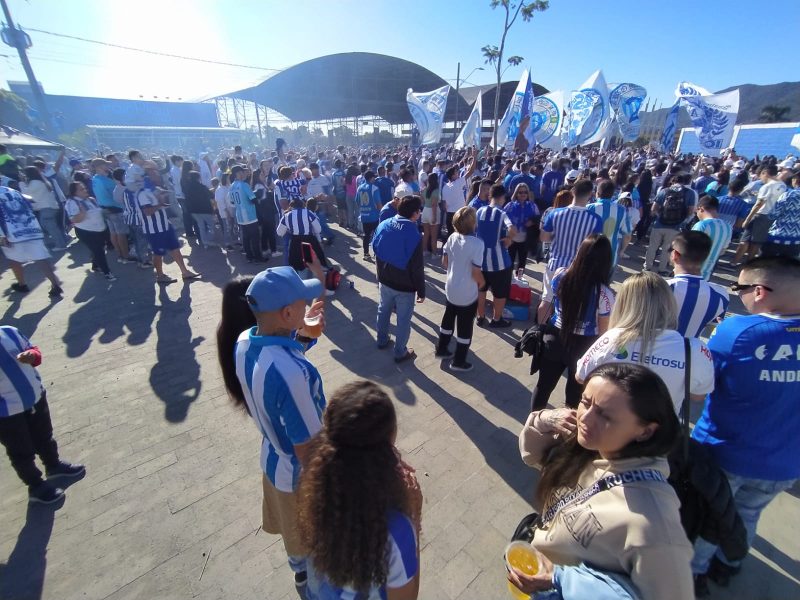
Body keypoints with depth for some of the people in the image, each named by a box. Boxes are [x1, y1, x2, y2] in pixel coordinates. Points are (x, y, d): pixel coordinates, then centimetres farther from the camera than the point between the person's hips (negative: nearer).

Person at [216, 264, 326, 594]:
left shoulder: (244, 342, -17)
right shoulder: (291, 372, -41)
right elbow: (308, 450, -29)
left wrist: (301, 335, -10)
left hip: (273, 458, 7)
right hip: (300, 474, -7)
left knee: (292, 527, 35)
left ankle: (300, 566, 64)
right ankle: (310, 573, 56)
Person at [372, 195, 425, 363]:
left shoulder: (383, 225, -3)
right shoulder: (413, 234, -23)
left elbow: (376, 252, 8)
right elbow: (417, 268, -20)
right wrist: (421, 291, -9)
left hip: (385, 281, 6)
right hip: (405, 286, -6)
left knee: (383, 311, 25)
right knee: (403, 319, 10)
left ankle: (382, 340, 45)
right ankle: (400, 353, 25)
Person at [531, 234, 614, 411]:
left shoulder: (559, 275, -14)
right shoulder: (604, 294, -21)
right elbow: (604, 331, -11)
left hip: (555, 338, 3)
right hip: (584, 346, -3)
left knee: (544, 383, 21)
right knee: (575, 390, 21)